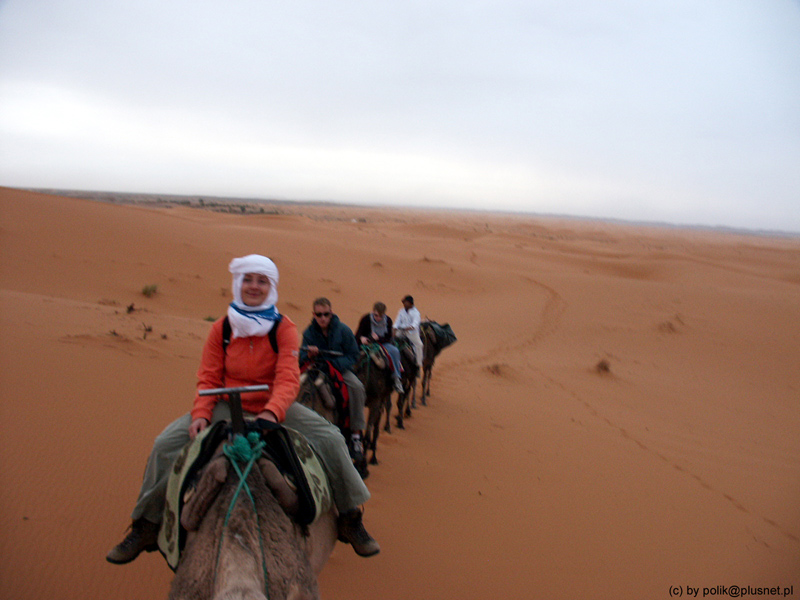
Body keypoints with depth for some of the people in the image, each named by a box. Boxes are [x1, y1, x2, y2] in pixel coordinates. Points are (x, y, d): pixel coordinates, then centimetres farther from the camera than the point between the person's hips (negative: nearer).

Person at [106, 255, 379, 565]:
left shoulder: (284, 328, -8)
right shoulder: (221, 329, -1)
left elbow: (288, 379, -19)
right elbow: (208, 379, 0)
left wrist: (272, 413, -37)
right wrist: (201, 414, -18)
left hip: (275, 408, -1)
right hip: (229, 408, 2)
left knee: (331, 439, -19)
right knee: (166, 443, -13)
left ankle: (350, 519, 3)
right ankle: (146, 526, 8)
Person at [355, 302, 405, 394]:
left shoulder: (388, 321, -2)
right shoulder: (366, 319, -9)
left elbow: (388, 337, -1)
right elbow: (358, 334, -9)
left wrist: (378, 338, -20)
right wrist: (361, 338, -33)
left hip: (383, 343, 3)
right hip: (368, 343, -3)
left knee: (395, 351, -24)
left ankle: (397, 380, -16)